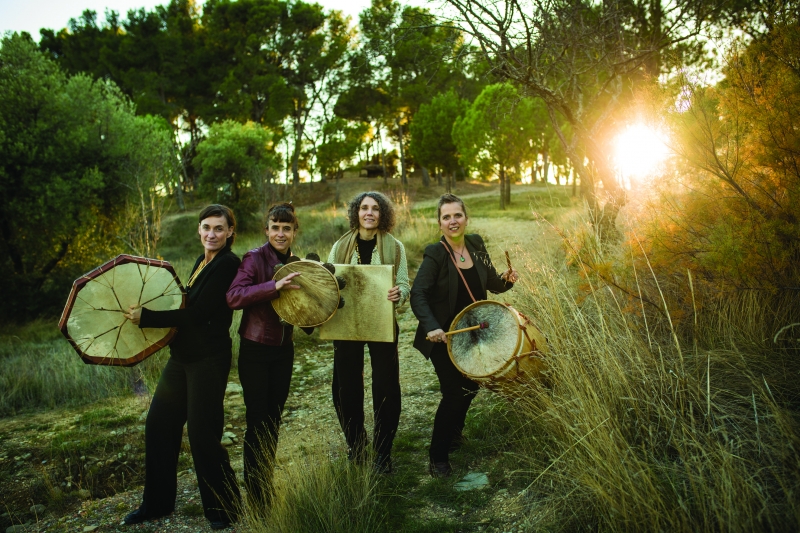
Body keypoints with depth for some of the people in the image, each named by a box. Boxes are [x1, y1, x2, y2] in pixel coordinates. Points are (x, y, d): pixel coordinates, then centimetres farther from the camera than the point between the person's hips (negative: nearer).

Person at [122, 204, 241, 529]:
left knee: (202, 433, -2)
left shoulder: (228, 264, -15)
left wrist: (146, 317, -16)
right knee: (159, 424, 14)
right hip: (182, 355, 9)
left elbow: (197, 313, -20)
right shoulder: (202, 261, 12)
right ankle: (157, 503, 31)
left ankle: (224, 509, 18)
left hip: (209, 359, -9)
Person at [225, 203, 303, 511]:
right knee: (256, 423, -1)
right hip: (255, 350, -6)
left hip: (283, 350, 6)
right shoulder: (254, 258, -11)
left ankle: (267, 489, 31)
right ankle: (255, 497, 15)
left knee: (274, 421, 15)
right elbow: (234, 297, -25)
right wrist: (274, 286, -34)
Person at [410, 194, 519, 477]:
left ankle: (454, 430, 48)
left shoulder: (476, 244, -1)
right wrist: (431, 326, -40)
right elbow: (418, 294, -26)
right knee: (453, 392, -6)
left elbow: (491, 283, 9)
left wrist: (506, 280, -13)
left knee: (470, 385, 19)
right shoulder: (434, 254, -18)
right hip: (444, 337, -6)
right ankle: (437, 457, 13)